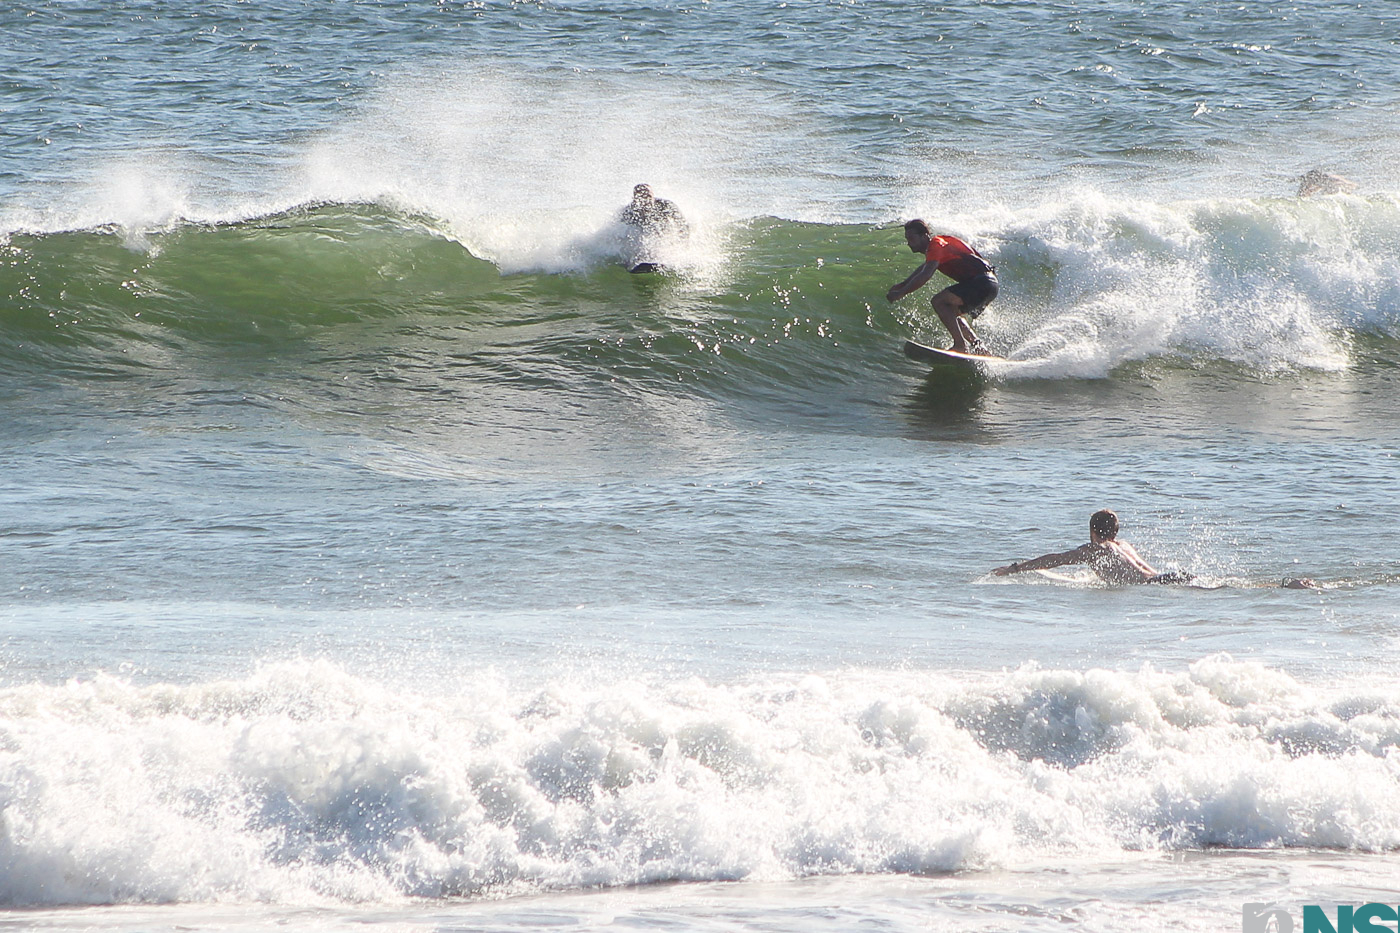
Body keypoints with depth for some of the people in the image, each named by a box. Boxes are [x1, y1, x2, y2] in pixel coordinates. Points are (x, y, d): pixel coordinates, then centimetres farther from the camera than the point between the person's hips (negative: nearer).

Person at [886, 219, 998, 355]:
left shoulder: (936, 246, -11)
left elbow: (925, 275, -25)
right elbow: (924, 268, 40)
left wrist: (901, 293, -21)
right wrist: (902, 285, 40)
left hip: (982, 282, -10)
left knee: (939, 302, -17)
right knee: (951, 313, 22)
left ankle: (961, 344, -24)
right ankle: (978, 347, 16)